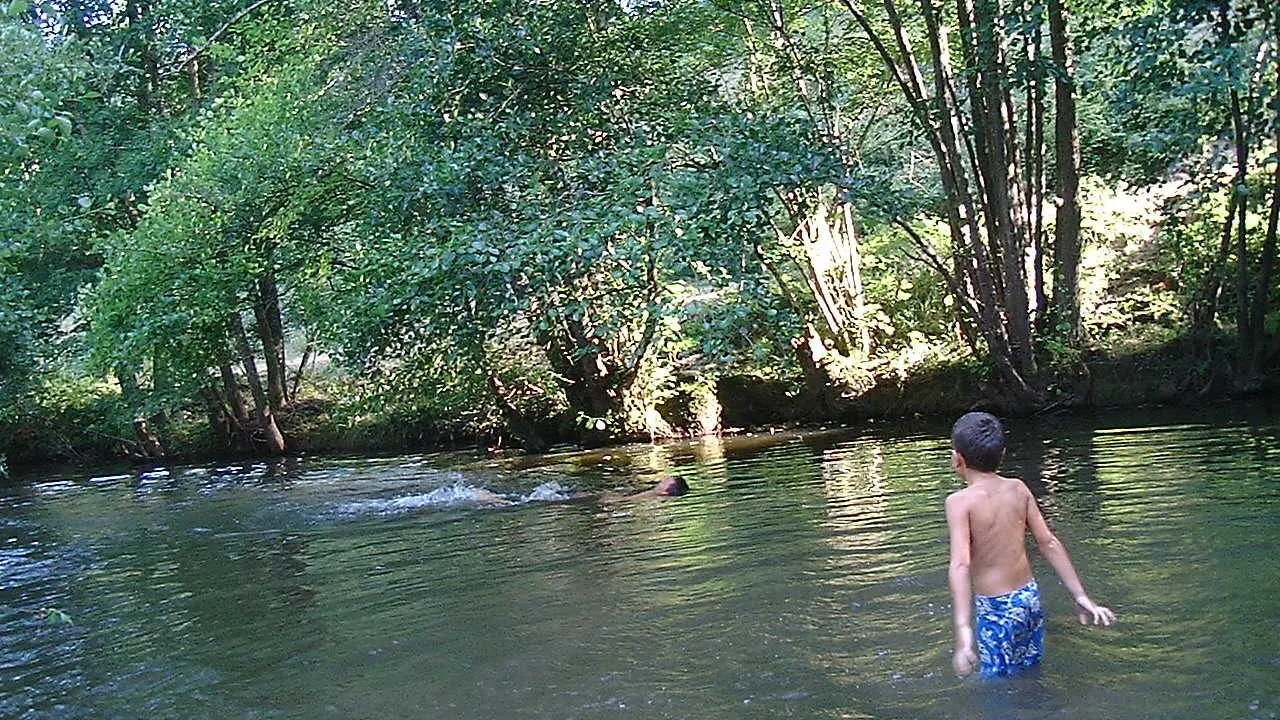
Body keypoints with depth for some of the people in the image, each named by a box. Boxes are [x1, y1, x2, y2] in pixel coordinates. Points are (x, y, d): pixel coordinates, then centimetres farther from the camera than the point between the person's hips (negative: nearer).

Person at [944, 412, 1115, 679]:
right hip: (1030, 597, 6)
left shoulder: (959, 501, -16)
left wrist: (963, 632, -34)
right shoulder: (1018, 489, 0)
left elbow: (960, 565, -26)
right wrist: (1081, 596, 6)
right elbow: (1049, 542, 2)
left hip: (996, 609, -6)